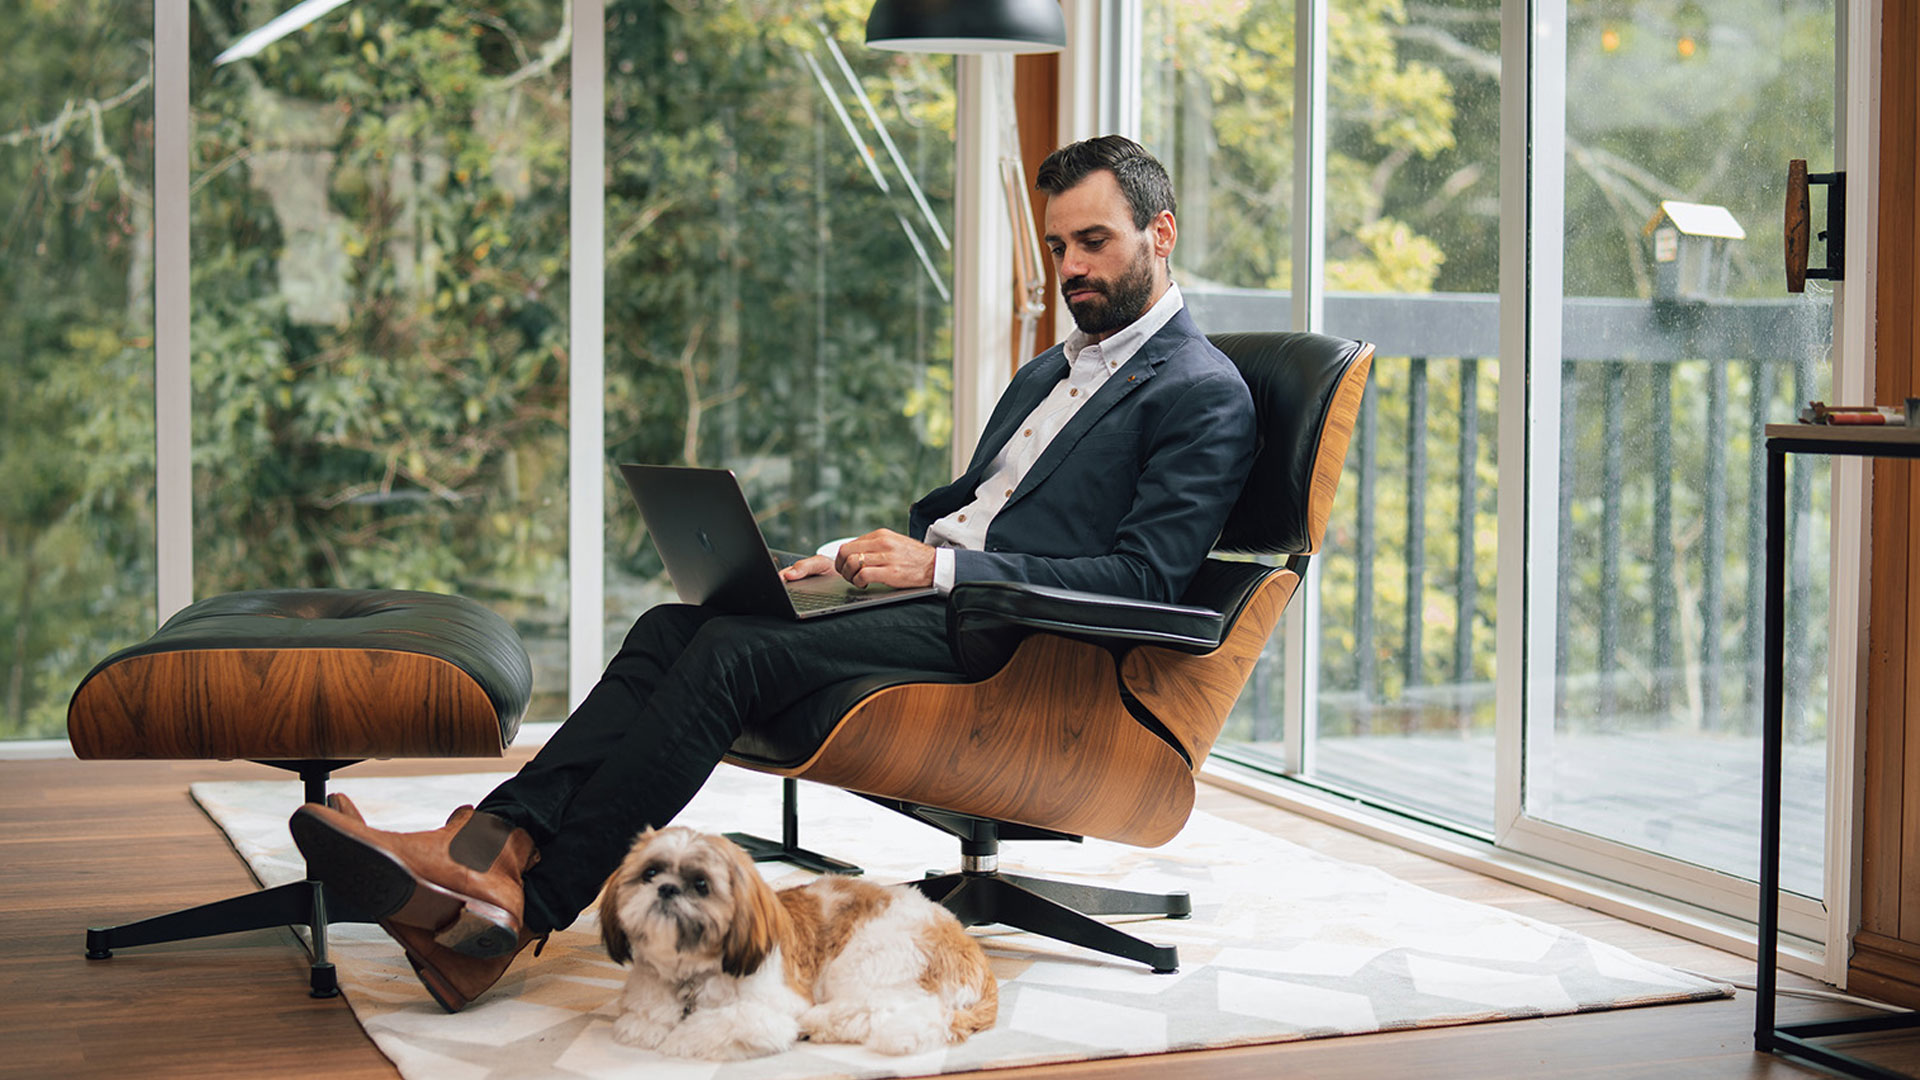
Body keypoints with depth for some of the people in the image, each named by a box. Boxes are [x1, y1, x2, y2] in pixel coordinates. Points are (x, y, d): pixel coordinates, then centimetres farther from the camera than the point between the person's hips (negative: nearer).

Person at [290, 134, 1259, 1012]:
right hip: (928, 591, 8)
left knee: (733, 648, -27)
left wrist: (942, 567, -16)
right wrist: (849, 559, 9)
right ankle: (491, 842, -30)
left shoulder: (1205, 395, -1)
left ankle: (528, 905, -29)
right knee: (674, 625, -15)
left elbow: (1143, 577, -13)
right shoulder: (1051, 369, 27)